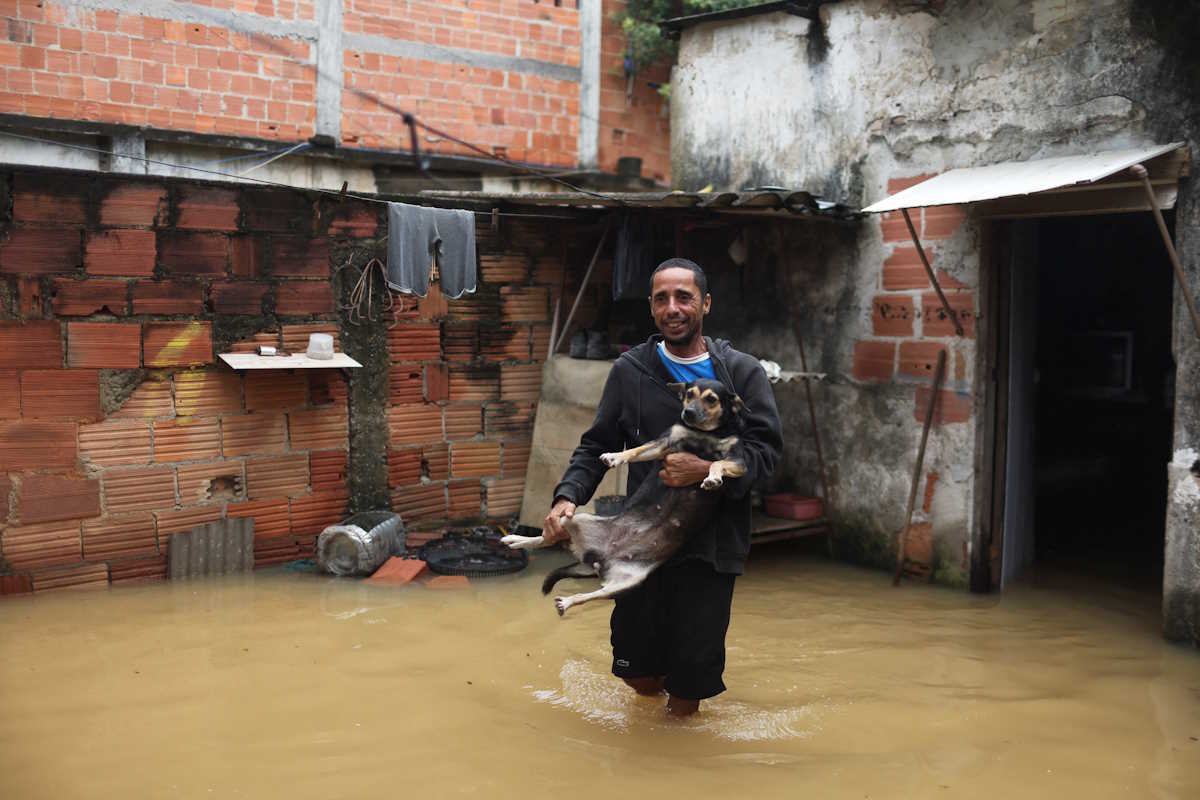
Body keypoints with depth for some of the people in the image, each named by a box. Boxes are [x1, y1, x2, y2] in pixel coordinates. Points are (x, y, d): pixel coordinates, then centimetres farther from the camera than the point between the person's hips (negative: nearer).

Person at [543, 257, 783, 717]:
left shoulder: (742, 372, 1)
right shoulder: (630, 371, 5)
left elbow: (766, 448, -5)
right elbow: (596, 446, 8)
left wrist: (708, 469, -21)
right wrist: (568, 496, -9)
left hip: (711, 543, -1)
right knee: (639, 675, 11)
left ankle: (685, 699, 39)